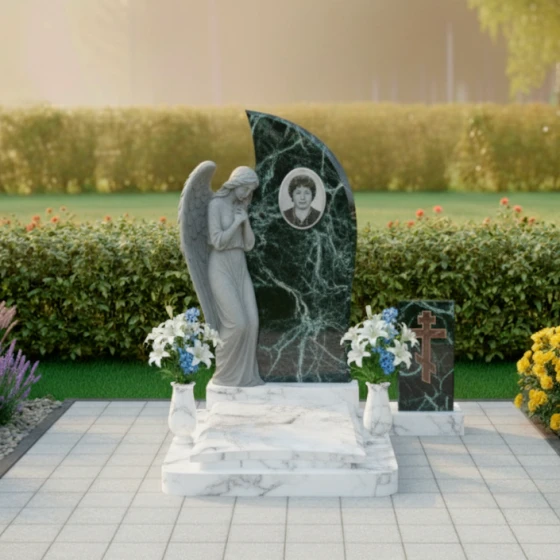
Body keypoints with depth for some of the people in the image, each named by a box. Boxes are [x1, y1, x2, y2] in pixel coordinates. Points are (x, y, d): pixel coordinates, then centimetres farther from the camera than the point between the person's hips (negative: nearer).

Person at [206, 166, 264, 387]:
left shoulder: (240, 207, 13)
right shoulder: (215, 204, -12)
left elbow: (249, 244, 8)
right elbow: (218, 242, -20)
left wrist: (246, 220, -6)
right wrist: (237, 222, -11)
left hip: (239, 268, 8)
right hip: (221, 269, -8)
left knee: (251, 321, -2)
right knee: (236, 323, -13)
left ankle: (244, 373, 7)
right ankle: (225, 374, 3)